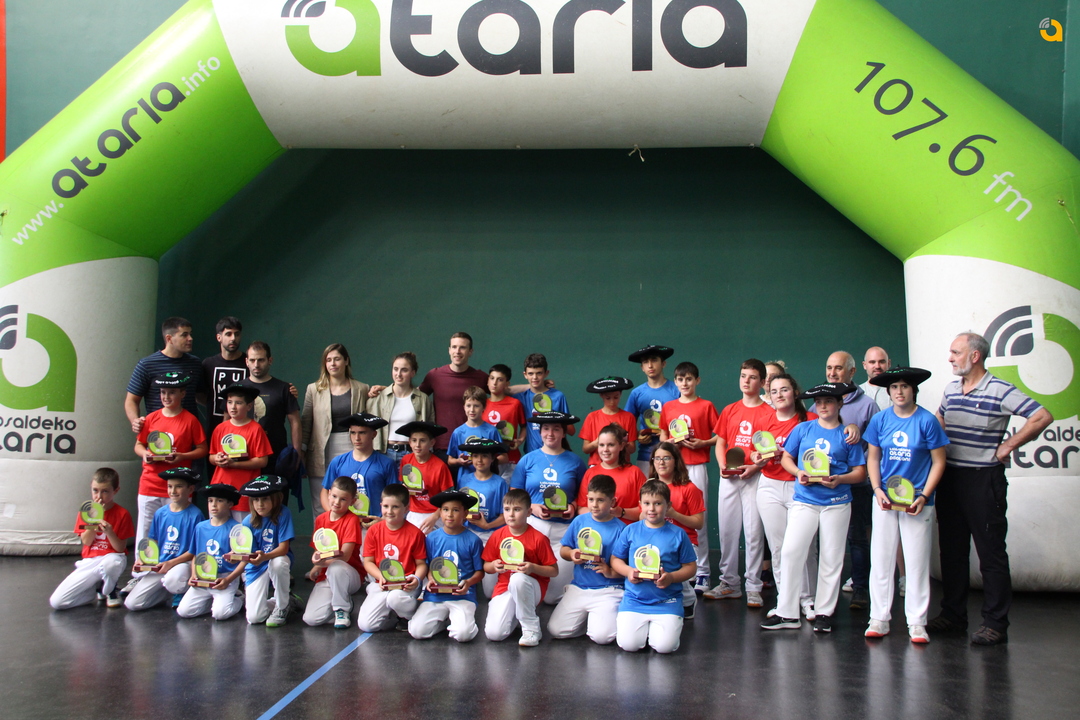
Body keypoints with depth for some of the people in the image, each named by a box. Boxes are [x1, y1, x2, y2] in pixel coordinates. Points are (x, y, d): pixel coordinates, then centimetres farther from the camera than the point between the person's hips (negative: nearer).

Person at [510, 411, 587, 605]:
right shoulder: (528, 460, 6)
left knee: (553, 595, -8)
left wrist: (573, 506, -10)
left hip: (564, 529, 0)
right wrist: (532, 508, -12)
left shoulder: (575, 462, 6)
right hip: (533, 525, 1)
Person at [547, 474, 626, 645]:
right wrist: (571, 554, -8)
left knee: (602, 636, -23)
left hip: (607, 591, -4)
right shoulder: (579, 521, 7)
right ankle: (586, 617, 19)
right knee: (555, 631, -8)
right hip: (579, 588, 4)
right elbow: (563, 549, 14)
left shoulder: (619, 529, -7)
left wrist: (611, 572, -25)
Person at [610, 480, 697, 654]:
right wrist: (628, 571, -10)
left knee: (665, 646, -18)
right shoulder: (630, 530, 4)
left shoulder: (678, 534, 0)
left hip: (666, 602, -1)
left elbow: (691, 567, 3)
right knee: (628, 644, -17)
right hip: (634, 599, 1)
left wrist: (671, 577, -15)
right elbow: (615, 559, 10)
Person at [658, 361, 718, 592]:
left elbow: (720, 436, 2)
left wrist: (702, 443, -13)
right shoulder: (668, 407, 11)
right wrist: (672, 441, -4)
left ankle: (702, 572, 3)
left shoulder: (706, 406, 1)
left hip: (697, 467, -3)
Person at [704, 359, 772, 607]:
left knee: (754, 531, -3)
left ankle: (753, 587, 4)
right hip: (728, 477, 4)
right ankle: (729, 582, 17)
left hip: (755, 477, -4)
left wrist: (755, 467, -17)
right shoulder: (730, 410, 12)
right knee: (727, 530, 7)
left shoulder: (769, 413, -1)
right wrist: (722, 465, -2)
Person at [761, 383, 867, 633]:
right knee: (790, 552, -7)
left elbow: (860, 472, 3)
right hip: (805, 501, 1)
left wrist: (839, 479, -16)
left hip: (836, 503, -1)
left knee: (831, 558, 5)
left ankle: (824, 613, 16)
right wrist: (798, 472, -8)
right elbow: (786, 458, 12)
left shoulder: (847, 435, 3)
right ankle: (786, 613, 0)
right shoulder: (803, 429, 8)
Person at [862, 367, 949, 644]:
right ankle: (879, 618, 15)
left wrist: (924, 496, -11)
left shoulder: (927, 421, -6)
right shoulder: (880, 420, 3)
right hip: (884, 500, 3)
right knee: (880, 559, 5)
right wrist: (877, 489, -5)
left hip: (916, 501, -2)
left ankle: (917, 622, 12)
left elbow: (938, 461, -2)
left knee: (917, 562, 2)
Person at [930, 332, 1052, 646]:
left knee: (991, 552, -2)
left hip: (983, 479, -7)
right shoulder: (951, 389, 10)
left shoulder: (1000, 391, -10)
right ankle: (953, 615, 22)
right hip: (949, 477, 7)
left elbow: (1042, 417, -16)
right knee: (951, 550, 12)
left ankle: (995, 624, 4)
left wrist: (1008, 446, -12)